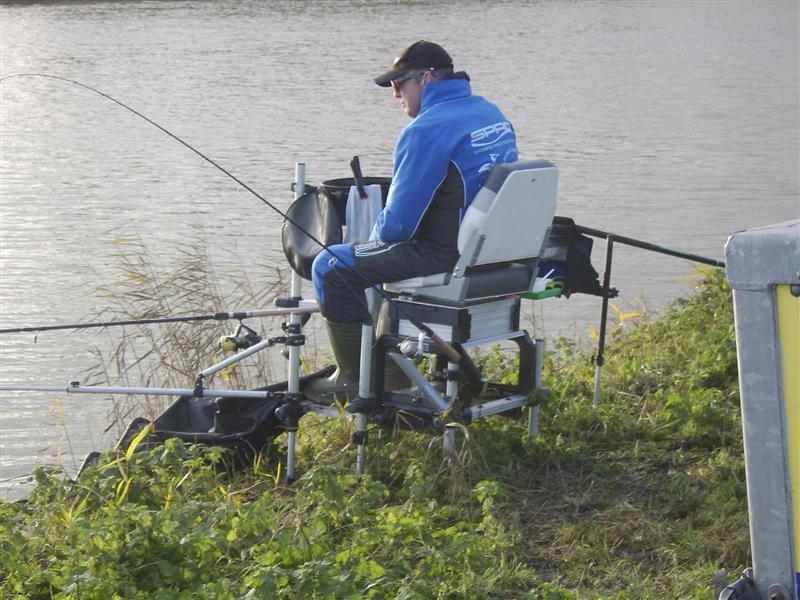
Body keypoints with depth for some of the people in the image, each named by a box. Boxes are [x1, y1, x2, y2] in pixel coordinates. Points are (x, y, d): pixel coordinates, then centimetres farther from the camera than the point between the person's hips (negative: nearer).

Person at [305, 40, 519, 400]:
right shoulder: (492, 114, 11)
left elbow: (399, 222, -18)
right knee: (391, 253, 34)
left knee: (330, 267, -3)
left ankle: (354, 379, 3)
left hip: (448, 255, -10)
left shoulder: (426, 130, -18)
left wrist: (375, 237, 5)